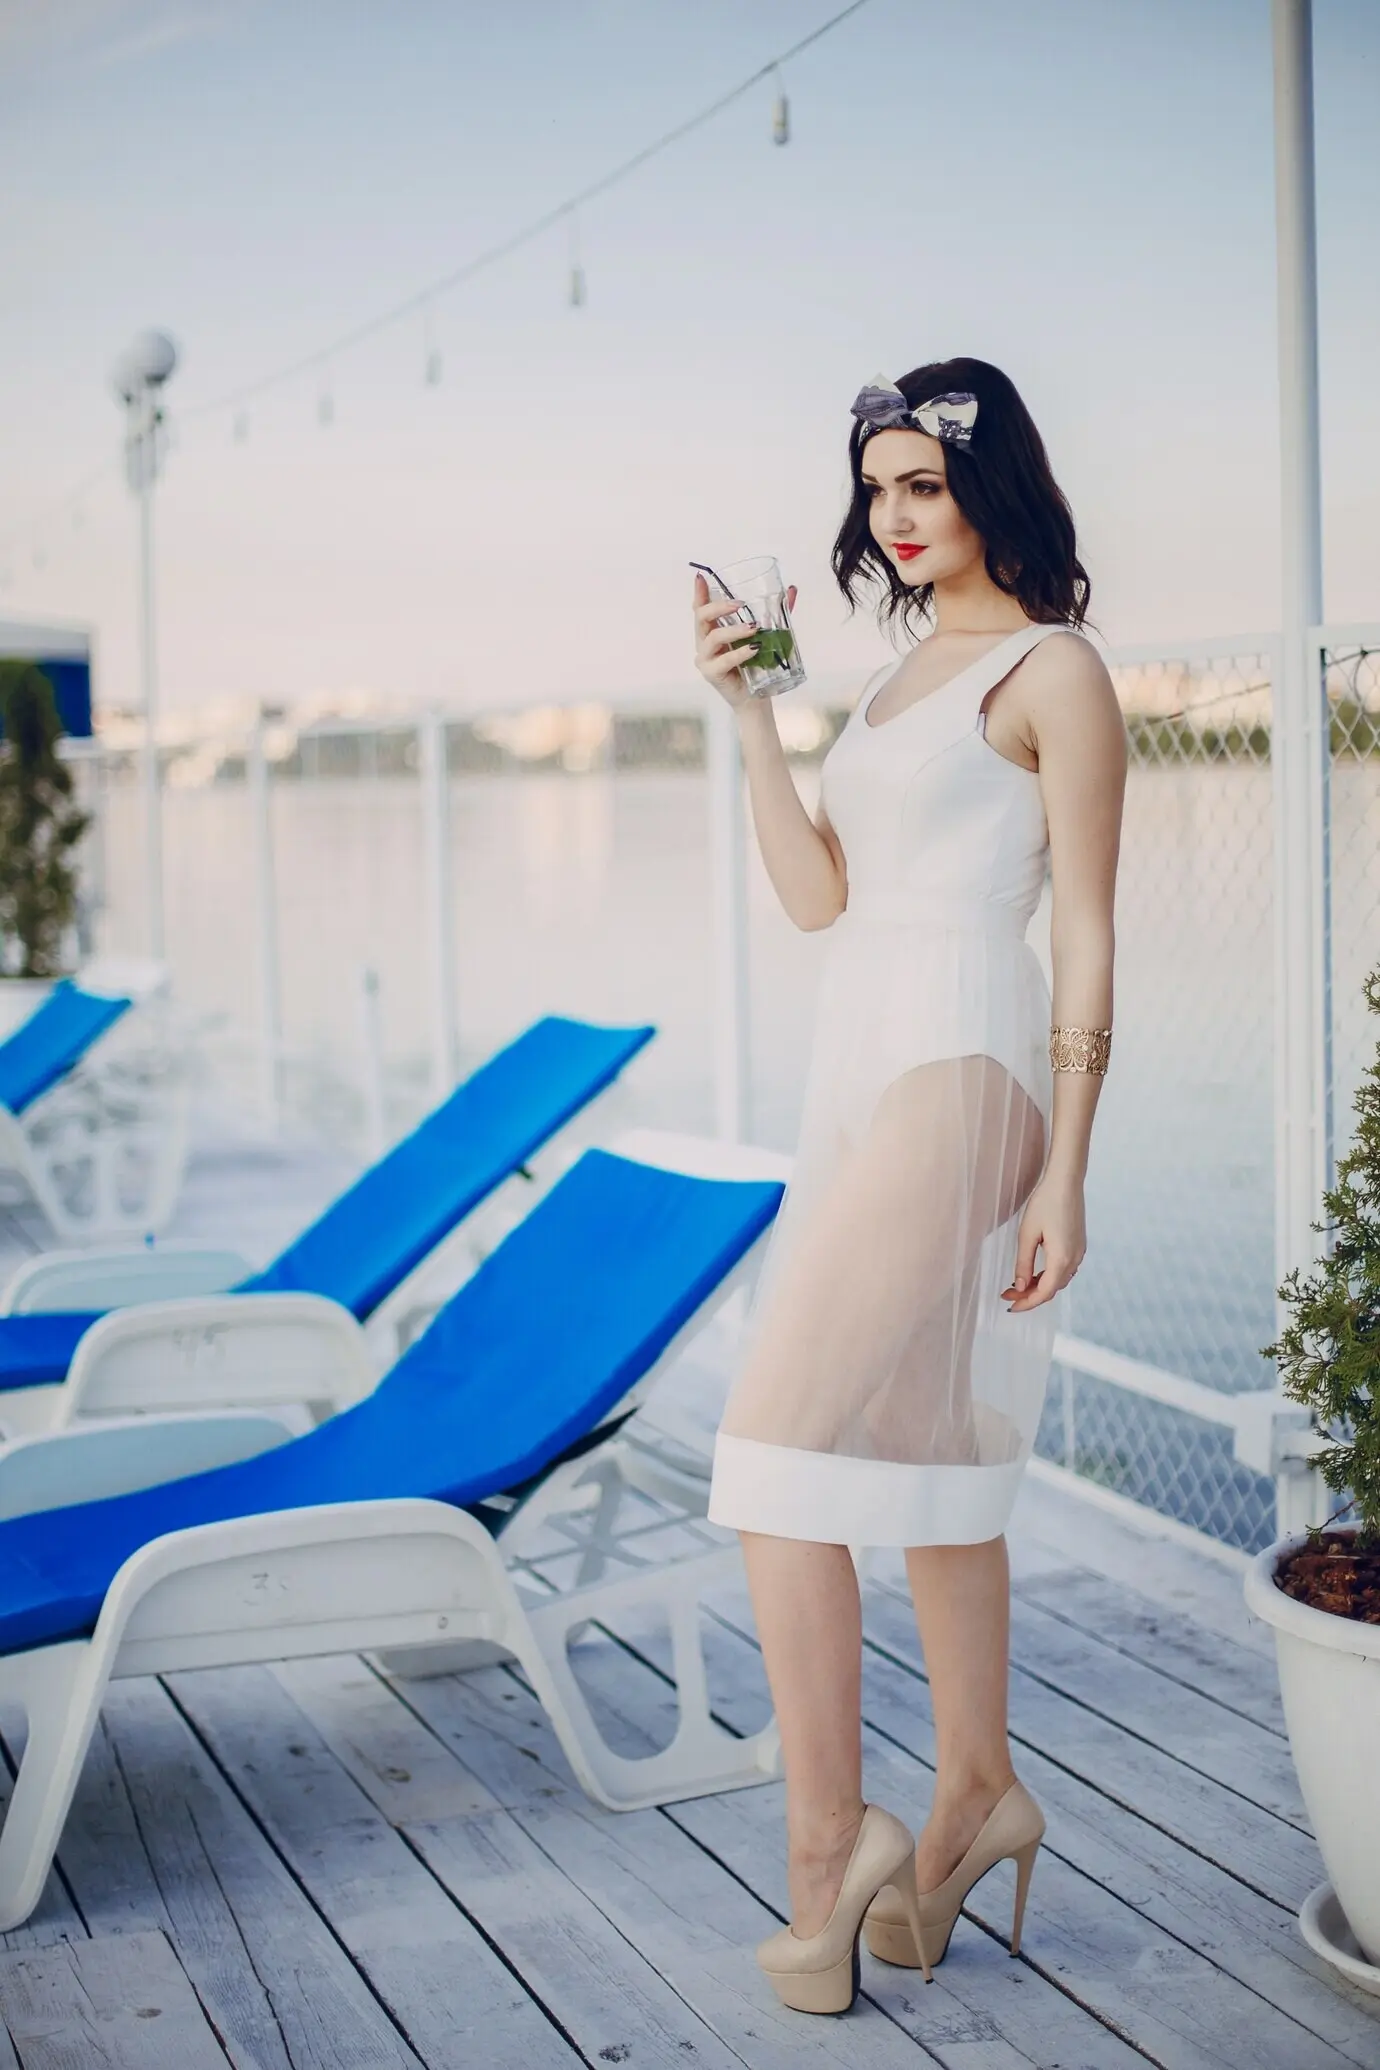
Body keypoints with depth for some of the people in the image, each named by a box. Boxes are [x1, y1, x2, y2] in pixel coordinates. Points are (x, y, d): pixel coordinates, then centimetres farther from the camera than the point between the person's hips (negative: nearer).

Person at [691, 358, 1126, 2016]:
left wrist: (1063, 1170, -13)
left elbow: (1086, 941, -8)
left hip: (958, 1073, -9)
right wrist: (747, 711, 3)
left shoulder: (1053, 670, -3)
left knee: (778, 1444, -14)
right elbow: (817, 893, 12)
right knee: (924, 1445, 13)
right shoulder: (901, 673, 20)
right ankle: (976, 1792, 25)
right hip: (863, 1072, 9)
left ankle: (826, 1838, -6)